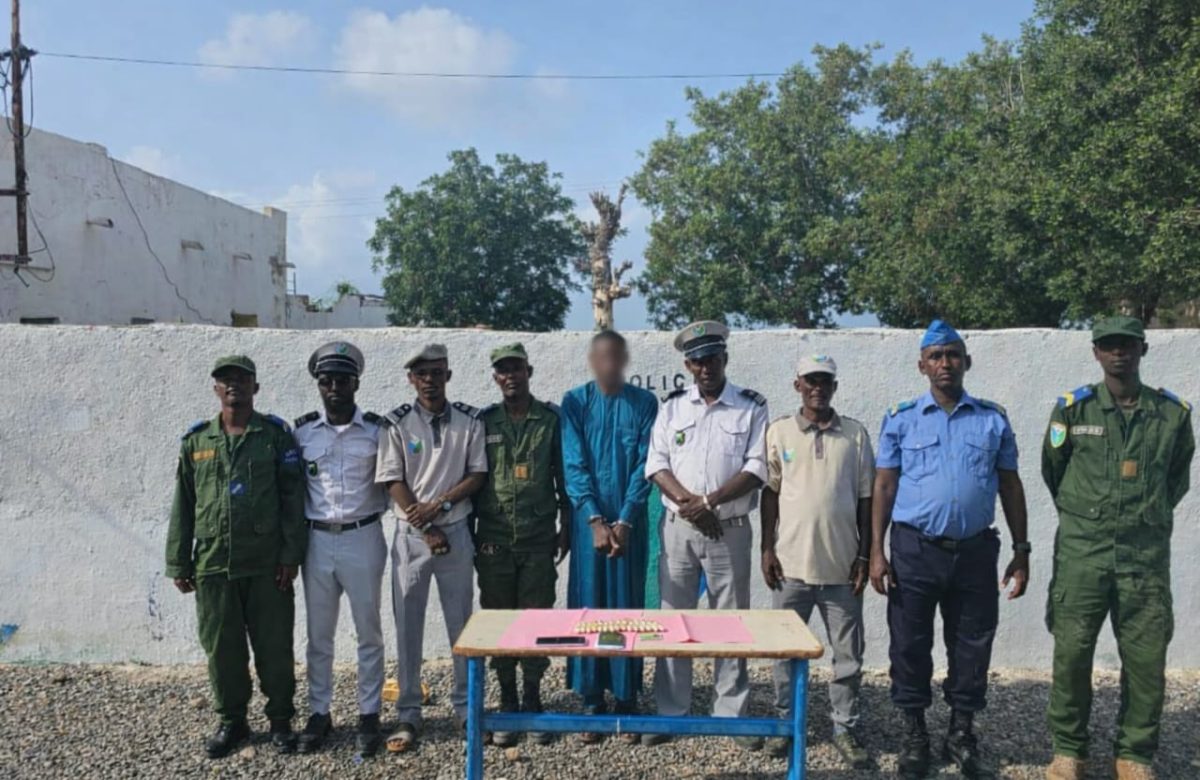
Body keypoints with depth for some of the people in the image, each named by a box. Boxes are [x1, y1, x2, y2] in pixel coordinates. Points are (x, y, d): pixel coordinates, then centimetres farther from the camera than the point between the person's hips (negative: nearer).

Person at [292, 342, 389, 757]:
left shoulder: (377, 429, -3)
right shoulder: (302, 430, 2)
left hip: (363, 538, -2)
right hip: (316, 540, 2)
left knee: (369, 632, 7)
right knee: (319, 634, 11)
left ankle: (369, 715, 18)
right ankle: (319, 713, 24)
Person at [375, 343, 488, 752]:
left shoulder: (469, 420, 1)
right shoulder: (397, 423, -2)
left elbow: (478, 475, -1)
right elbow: (393, 482, -5)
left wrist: (439, 505, -14)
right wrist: (427, 529, -10)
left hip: (456, 531, 1)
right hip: (411, 535, -1)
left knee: (462, 621, 9)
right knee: (408, 626, 4)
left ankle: (465, 704, 23)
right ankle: (408, 714, 14)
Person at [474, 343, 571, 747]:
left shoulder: (551, 419, 2)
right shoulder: (483, 422, 5)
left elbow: (564, 476, 5)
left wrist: (566, 527, 2)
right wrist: (468, 533, 4)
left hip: (539, 540, -1)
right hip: (493, 541, 1)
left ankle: (532, 703, 16)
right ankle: (507, 703, 18)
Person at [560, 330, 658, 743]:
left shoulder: (644, 403, 2)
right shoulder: (575, 402, 2)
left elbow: (644, 465, -4)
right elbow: (574, 465, -5)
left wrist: (624, 521, -13)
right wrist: (595, 519, -15)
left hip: (630, 520, 0)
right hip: (588, 520, 0)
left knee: (627, 607, 5)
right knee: (588, 607, 4)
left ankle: (626, 702, 15)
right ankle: (592, 702, 14)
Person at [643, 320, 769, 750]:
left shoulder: (751, 407, 0)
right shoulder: (672, 407, 7)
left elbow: (757, 468, -7)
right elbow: (657, 463, 1)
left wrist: (710, 501, -15)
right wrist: (687, 501, -14)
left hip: (730, 530, -2)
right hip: (678, 527, 2)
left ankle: (732, 714, 17)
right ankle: (669, 713, 17)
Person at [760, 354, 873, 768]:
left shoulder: (856, 434, 3)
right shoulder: (779, 431, 2)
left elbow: (865, 498, 5)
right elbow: (770, 492, 4)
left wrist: (864, 555, 1)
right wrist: (767, 549, -1)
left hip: (842, 563, 1)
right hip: (791, 561, 0)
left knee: (848, 651, 8)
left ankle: (845, 728, 22)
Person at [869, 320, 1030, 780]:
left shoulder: (993, 419, 5)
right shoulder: (901, 419, 1)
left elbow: (1010, 486, 9)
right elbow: (884, 487, 1)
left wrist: (1021, 551, 5)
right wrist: (876, 551, -5)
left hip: (975, 551, 1)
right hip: (914, 549, -1)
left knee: (972, 645, 10)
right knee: (910, 644, 7)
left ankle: (962, 735, 28)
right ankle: (915, 736, 23)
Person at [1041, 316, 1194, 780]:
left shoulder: (1173, 412, 3)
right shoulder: (1073, 408, -1)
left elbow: (1177, 477, 19)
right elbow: (1052, 472, 13)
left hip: (1146, 555, 1)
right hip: (1082, 551, -1)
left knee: (1147, 658, 5)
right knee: (1071, 652, 1)